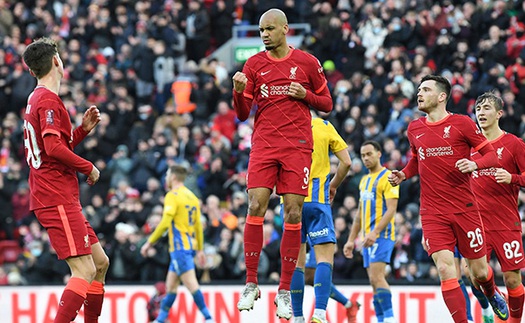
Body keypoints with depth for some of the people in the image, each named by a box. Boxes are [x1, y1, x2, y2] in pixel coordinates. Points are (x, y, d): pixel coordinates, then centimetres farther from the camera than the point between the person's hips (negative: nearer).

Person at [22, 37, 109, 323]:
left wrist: (84, 128, 16)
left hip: (62, 199, 11)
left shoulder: (37, 100, 20)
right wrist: (88, 167, -10)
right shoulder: (48, 100, -12)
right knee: (85, 271, -16)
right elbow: (54, 148, -22)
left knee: (100, 263, 14)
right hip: (57, 200, -11)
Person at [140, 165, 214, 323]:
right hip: (190, 245, 9)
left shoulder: (173, 196, -9)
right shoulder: (192, 196, 16)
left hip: (180, 246, -9)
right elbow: (198, 225, 17)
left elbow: (165, 222, -17)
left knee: (191, 284, -13)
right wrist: (200, 249, 20)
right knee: (171, 285, 13)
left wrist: (150, 242, -12)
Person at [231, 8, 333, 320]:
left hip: (298, 146, -1)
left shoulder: (307, 62, 4)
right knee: (255, 208, -11)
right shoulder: (254, 64, 8)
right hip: (264, 144, 1)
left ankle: (285, 291, 1)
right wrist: (239, 90, -12)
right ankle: (251, 284, -3)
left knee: (293, 214, -4)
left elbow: (327, 104, 12)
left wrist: (304, 95, -7)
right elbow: (243, 114, 7)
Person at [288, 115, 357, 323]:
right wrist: (333, 185, 18)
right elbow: (346, 162, 2)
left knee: (296, 261, 7)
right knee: (325, 257, -6)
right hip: (317, 200, -1)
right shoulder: (324, 126, 3)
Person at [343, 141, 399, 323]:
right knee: (375, 281, 5)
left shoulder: (388, 177, -6)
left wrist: (375, 232, -25)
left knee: (376, 277, -19)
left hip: (381, 235, -8)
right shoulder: (364, 181, 20)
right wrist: (351, 240, 19)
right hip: (367, 238, 8)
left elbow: (391, 209, -15)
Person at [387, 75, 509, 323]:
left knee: (479, 272, 7)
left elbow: (491, 155, -1)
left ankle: (493, 295, 41)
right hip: (433, 213, 2)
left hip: (465, 209, -2)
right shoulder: (414, 129, 9)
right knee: (445, 270, -15)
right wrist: (403, 175, 7)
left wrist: (474, 164, -21)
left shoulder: (462, 123, -4)